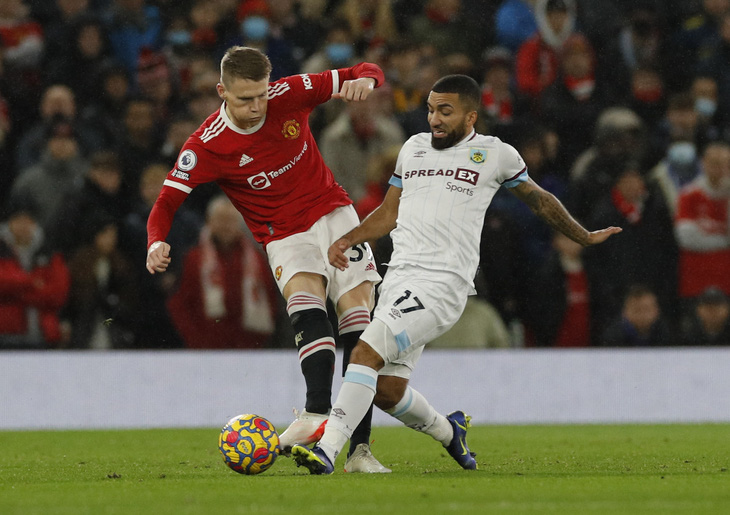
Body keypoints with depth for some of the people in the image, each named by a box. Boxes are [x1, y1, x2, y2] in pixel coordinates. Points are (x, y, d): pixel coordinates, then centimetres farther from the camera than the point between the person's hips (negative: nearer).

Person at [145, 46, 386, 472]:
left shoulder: (289, 95, -10)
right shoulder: (207, 145, -16)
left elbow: (369, 73, -2)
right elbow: (168, 199, -14)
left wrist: (364, 80, -27)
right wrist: (157, 241, -34)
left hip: (333, 212, 2)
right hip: (285, 236, -2)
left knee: (358, 322, -10)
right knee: (306, 304, -33)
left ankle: (360, 449, -10)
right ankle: (318, 413, -48)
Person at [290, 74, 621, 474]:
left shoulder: (495, 154, 6)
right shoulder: (413, 148, 18)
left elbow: (540, 200, 21)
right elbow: (389, 213, 26)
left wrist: (585, 237, 31)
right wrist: (347, 240, 9)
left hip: (443, 284, -6)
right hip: (398, 276, 6)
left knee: (366, 352, -24)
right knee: (386, 391, 3)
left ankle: (327, 452, -28)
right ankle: (448, 432, 33)